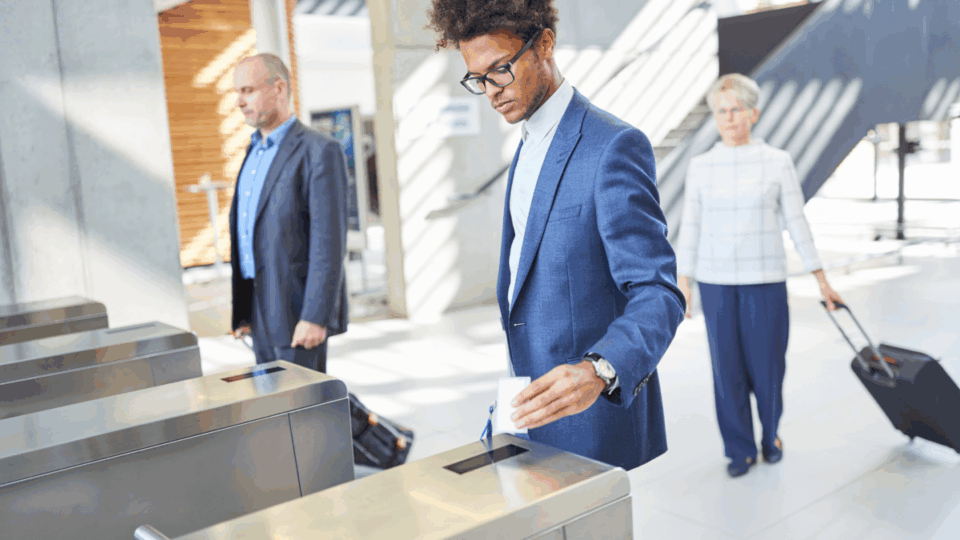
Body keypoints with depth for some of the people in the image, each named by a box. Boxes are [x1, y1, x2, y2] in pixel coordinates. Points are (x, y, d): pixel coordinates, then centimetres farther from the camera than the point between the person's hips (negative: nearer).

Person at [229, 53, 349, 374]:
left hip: (299, 311, -8)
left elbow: (329, 242, -18)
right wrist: (243, 312, 14)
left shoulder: (319, 152, -12)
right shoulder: (255, 152, 15)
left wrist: (316, 317, -22)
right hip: (261, 314, 8)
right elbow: (247, 233, 16)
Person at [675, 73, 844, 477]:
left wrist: (821, 278, 4)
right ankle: (741, 449, 19)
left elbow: (796, 222, 2)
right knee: (727, 367, 4)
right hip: (716, 281, 1)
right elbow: (690, 228, 5)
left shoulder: (778, 162, -1)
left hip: (765, 280, -1)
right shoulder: (700, 166, 2)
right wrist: (683, 284, 3)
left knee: (767, 364, 4)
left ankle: (771, 432, 32)